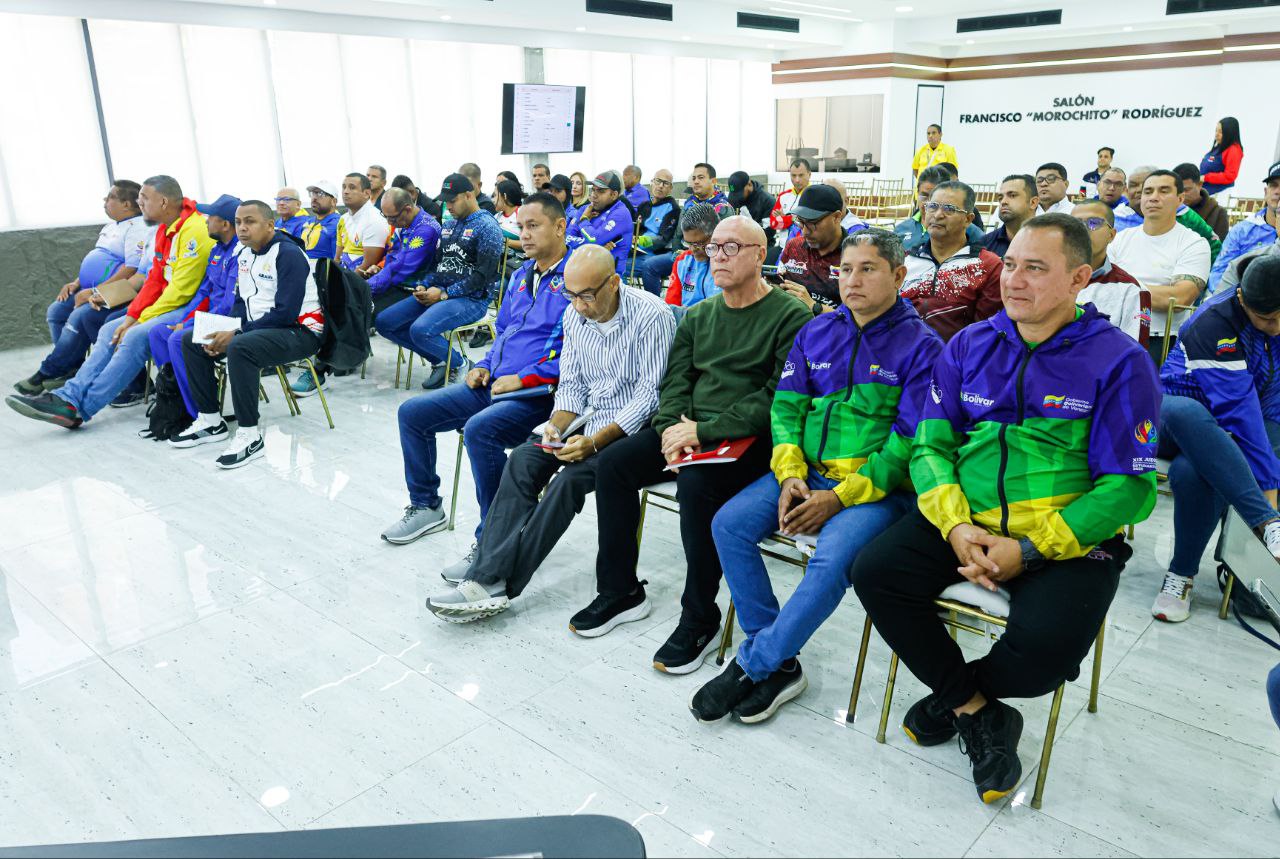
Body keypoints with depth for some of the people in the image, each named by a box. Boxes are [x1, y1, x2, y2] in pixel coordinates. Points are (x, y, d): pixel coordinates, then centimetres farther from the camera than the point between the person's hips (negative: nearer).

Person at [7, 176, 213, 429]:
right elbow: (155, 279, 15)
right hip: (169, 304, 10)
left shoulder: (194, 231, -17)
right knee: (110, 331, 2)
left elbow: (182, 289, -20)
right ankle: (70, 395, -6)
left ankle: (78, 408, -18)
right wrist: (131, 317, 3)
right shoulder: (165, 230, 15)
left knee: (135, 337, -25)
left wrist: (140, 322, -13)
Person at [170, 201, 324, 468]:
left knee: (239, 347, -36)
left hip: (299, 332, -9)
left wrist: (235, 334, -21)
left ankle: (249, 435, -27)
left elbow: (286, 313, -23)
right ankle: (210, 420, 9)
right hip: (257, 328, 9)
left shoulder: (288, 254, -16)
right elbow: (241, 302, 16)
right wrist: (224, 331, -5)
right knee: (191, 340, 4)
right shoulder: (244, 254, 11)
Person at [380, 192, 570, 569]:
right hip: (494, 383, 9)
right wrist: (485, 366, 10)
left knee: (479, 429, -35)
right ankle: (426, 506, 21)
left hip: (539, 391, -9)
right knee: (412, 412, 4)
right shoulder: (521, 276, 18)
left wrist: (523, 378, -20)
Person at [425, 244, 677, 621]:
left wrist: (595, 441, -25)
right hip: (591, 419, 7)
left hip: (635, 426, -6)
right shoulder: (575, 315, 4)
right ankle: (487, 578, -22)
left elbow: (650, 394, -17)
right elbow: (572, 385, 10)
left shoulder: (652, 315, -17)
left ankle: (494, 583, -25)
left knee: (571, 478, -29)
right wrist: (557, 427, -10)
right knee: (522, 459, -17)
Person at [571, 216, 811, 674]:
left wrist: (705, 430, -20)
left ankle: (699, 620, -14)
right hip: (691, 429, 7)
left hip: (751, 437, -7)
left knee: (697, 485, -33)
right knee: (612, 463, -10)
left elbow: (777, 398, -16)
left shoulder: (790, 316, -6)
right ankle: (619, 591, 4)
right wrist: (672, 428, -10)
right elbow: (675, 381, 12)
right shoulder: (698, 316, 16)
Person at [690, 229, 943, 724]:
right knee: (728, 524, -14)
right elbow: (786, 406, 9)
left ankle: (754, 664, -12)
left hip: (879, 487, -5)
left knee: (833, 557, -32)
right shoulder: (816, 333, 11)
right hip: (808, 472, 5)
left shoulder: (921, 345, -5)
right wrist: (790, 475, -8)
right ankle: (780, 664, -5)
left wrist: (840, 497, -18)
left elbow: (910, 440, -12)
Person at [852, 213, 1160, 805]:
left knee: (1046, 646, -29)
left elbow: (1130, 487, -9)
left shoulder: (1119, 361, -6)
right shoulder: (969, 346, 6)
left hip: (1069, 536, -3)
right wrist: (956, 526, -14)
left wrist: (1030, 549, -18)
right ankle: (979, 714, 1)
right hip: (965, 522, 4)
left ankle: (955, 696, 9)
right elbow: (931, 445, 4)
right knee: (874, 573, -17)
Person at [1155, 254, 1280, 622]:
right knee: (1186, 412, -42)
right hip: (1172, 417, -3)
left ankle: (1182, 575, -14)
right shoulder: (1214, 322, -19)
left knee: (1191, 473, -34)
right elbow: (1239, 410, -25)